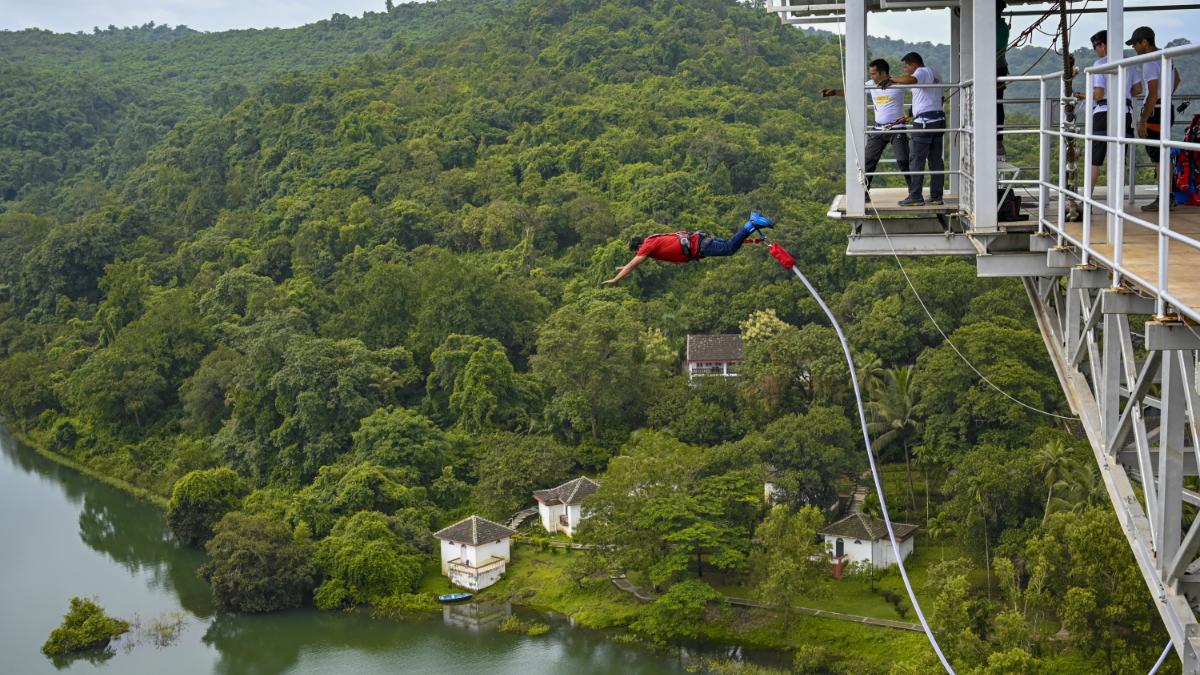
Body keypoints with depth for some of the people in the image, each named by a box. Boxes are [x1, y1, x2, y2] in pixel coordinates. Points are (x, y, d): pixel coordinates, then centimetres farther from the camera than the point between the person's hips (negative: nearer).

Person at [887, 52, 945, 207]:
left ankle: (915, 197, -6)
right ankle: (936, 196, 8)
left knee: (917, 160, -5)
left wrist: (890, 79, -19)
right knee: (936, 160, 8)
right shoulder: (933, 74, 22)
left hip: (924, 122, -9)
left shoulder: (922, 72, -6)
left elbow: (909, 80, -30)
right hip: (939, 119, 9)